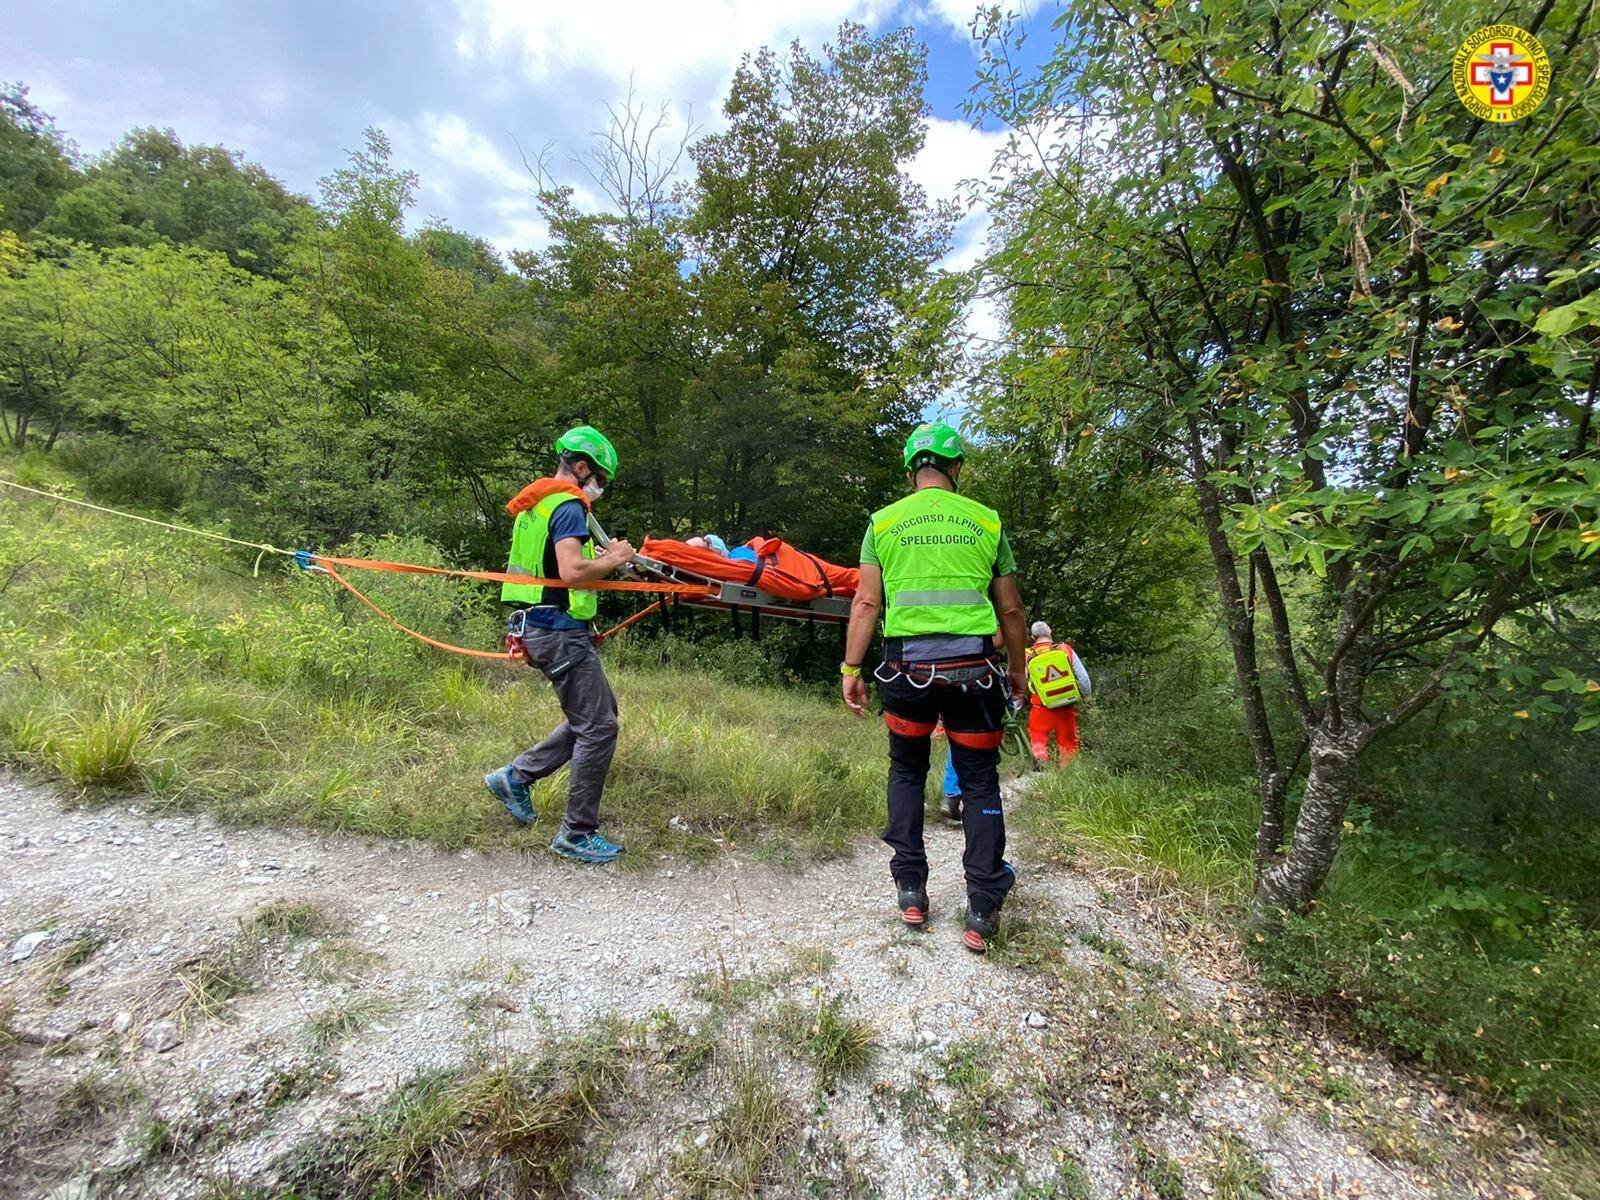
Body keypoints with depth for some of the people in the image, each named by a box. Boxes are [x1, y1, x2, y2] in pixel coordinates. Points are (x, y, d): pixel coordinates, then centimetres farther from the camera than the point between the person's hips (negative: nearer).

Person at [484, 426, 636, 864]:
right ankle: (577, 834, 7)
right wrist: (613, 560, -9)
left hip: (539, 626, 10)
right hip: (561, 630, -10)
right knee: (598, 728, -3)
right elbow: (572, 573, -25)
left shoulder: (536, 504, 18)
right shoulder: (568, 506, -14)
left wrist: (600, 558, 14)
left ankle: (516, 776, 24)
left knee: (597, 714, 19)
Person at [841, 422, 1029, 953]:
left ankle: (911, 890, 23)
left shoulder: (884, 521, 4)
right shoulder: (987, 521, 5)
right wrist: (1018, 668, 21)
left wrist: (851, 670, 4)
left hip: (907, 667, 0)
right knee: (980, 783, 13)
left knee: (907, 773, 20)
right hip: (972, 667, 0)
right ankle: (982, 913, 15)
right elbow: (1010, 609, 9)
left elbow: (866, 603, -2)